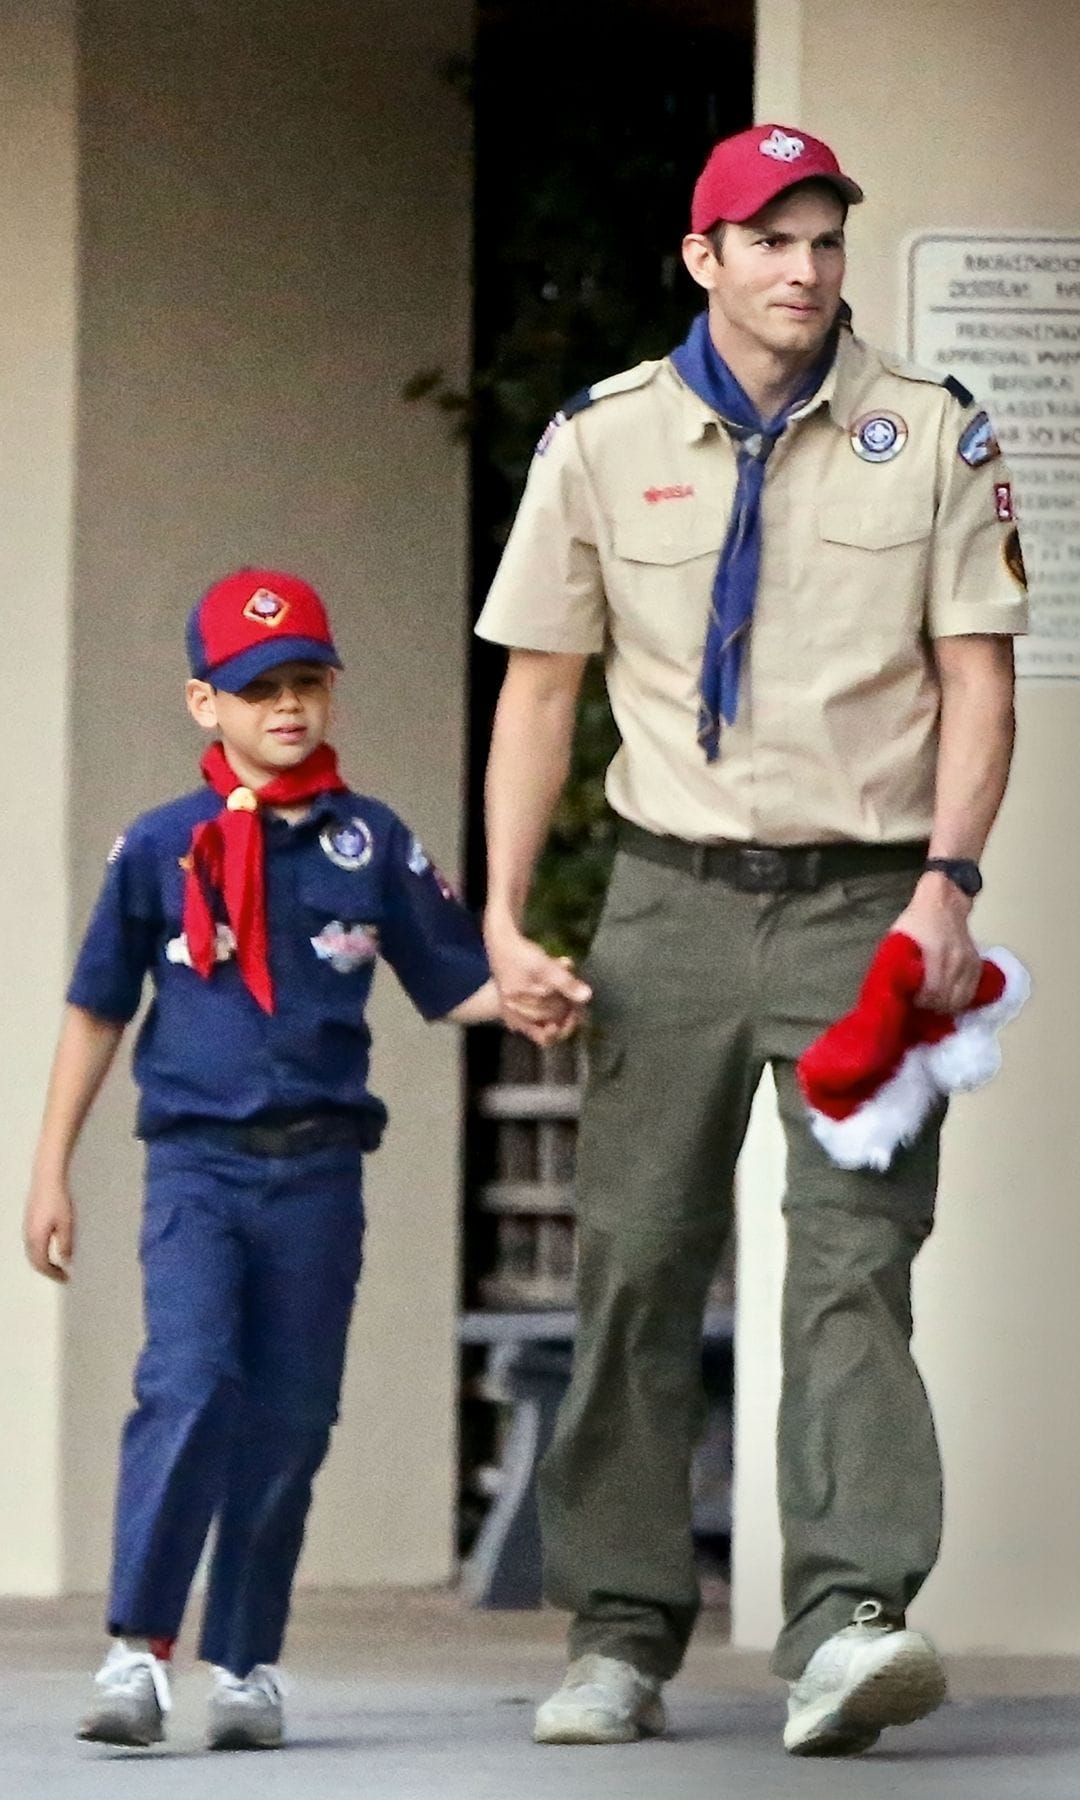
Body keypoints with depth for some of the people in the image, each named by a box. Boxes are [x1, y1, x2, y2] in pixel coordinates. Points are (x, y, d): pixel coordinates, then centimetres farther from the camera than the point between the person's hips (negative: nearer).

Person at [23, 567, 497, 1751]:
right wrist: (51, 1172, 9)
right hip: (196, 1162, -2)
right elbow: (97, 1011, 10)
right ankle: (138, 1651, -17)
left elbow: (452, 984, 10)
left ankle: (246, 1665, 14)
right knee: (189, 1387, -18)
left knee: (288, 1417, 5)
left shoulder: (372, 845, 6)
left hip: (318, 1168, 2)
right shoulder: (161, 847, 3)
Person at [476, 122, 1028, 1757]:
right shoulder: (603, 442, 7)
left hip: (864, 897, -2)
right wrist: (504, 920, 0)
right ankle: (622, 1638, 10)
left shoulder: (931, 437, 4)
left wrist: (947, 880, -13)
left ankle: (847, 1624, -25)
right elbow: (540, 687, 9)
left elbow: (976, 677, 2)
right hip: (673, 894, 2)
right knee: (636, 1260, 2)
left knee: (854, 1253, -14)